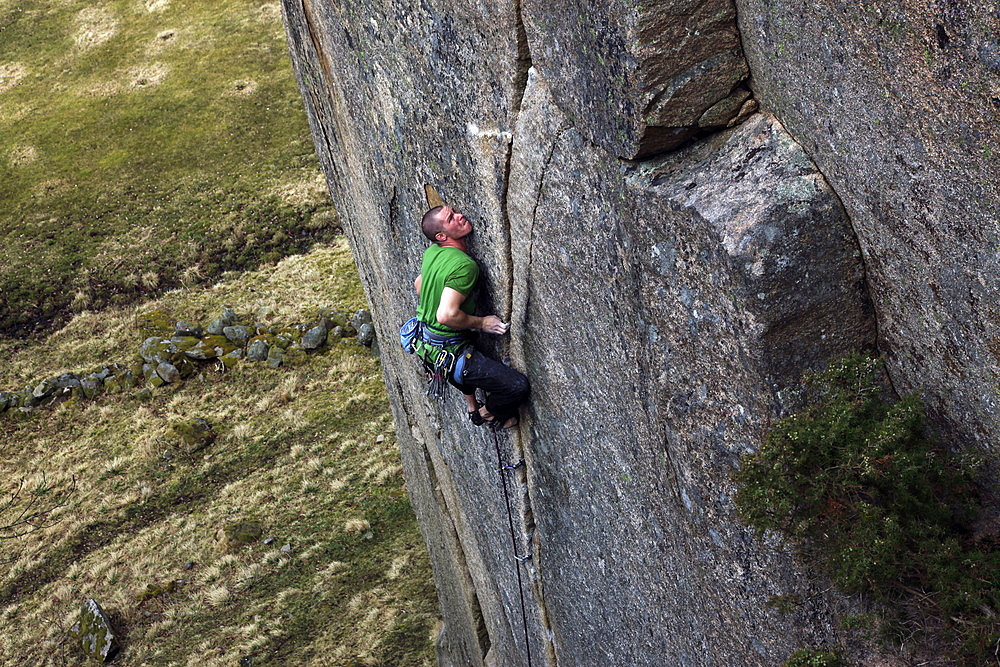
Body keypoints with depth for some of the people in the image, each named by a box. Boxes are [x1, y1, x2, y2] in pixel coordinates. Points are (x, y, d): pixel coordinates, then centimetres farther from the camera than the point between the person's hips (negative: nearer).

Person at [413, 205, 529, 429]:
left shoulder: (432, 252, 1)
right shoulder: (465, 265, -26)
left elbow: (418, 284, 19)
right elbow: (447, 315, -33)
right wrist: (481, 323, -18)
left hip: (423, 341, 10)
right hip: (448, 355, -10)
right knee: (518, 387, -9)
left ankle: (472, 407, 48)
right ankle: (487, 413, 20)